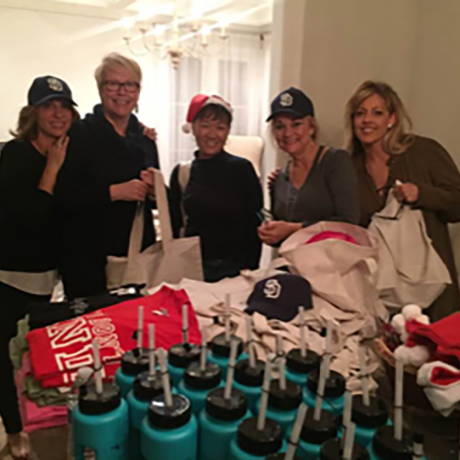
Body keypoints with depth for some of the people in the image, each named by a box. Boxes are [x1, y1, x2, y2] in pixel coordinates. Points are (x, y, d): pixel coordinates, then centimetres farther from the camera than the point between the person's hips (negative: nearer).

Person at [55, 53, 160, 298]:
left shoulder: (144, 137, 9)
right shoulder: (79, 133, -7)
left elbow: (158, 199, 15)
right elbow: (63, 196, -16)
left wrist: (154, 191, -6)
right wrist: (113, 191, -23)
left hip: (140, 254, 5)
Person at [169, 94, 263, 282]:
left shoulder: (241, 168, -6)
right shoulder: (181, 172, 4)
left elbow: (255, 225, -6)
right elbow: (174, 226, 10)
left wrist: (249, 270, -9)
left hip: (233, 269, -3)